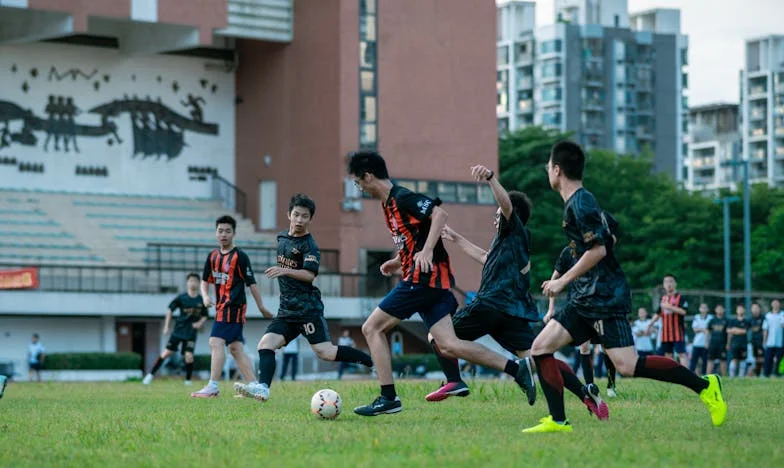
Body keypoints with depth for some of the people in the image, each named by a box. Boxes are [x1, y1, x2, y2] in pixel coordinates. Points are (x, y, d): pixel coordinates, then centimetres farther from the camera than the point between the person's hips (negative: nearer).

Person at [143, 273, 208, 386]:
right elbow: (170, 310, 6)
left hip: (191, 332, 1)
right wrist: (166, 326, 3)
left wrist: (200, 323, -9)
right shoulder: (181, 298, -3)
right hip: (178, 330, -1)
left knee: (189, 356, -10)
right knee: (167, 352, -3)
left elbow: (204, 316, 12)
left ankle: (188, 381, 5)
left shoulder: (201, 300, 1)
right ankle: (151, 374, 6)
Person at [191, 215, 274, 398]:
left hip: (234, 306, -8)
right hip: (221, 306, 8)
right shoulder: (213, 256, 13)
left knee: (216, 342, -16)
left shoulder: (240, 257, -7)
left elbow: (251, 283, -6)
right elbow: (205, 280, 20)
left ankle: (213, 387, -17)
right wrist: (205, 296, 0)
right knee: (236, 347, 7)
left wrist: (261, 307, -4)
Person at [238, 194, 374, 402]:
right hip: (286, 310, 7)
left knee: (325, 352, -13)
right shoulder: (282, 238, 14)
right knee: (265, 344, -12)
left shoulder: (309, 246, -9)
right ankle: (262, 388, -24)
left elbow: (309, 275, -23)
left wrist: (286, 271, -36)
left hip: (308, 308, -7)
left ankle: (372, 362, 1)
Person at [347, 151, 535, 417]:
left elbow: (439, 214, -22)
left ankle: (388, 398, -3)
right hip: (432, 280, 10)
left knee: (372, 328, -3)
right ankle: (516, 368, -4)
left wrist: (426, 251, -30)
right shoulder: (389, 204, 20)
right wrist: (398, 262, 20)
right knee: (447, 346, 0)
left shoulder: (402, 198, -9)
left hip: (423, 279, -10)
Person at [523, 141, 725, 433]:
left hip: (604, 298, -10)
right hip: (585, 299, 10)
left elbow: (598, 250, -21)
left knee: (627, 366, -16)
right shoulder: (580, 201, 16)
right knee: (540, 348, 2)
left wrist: (562, 282, -15)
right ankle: (558, 421, -1)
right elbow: (610, 236, 24)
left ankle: (704, 386, -6)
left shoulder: (580, 204, -14)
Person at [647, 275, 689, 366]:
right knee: (668, 354, 9)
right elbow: (658, 314, 22)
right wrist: (651, 324, 12)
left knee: (682, 354, -11)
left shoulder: (680, 298, -4)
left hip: (678, 332, -7)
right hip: (666, 333, 7)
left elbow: (683, 311, -17)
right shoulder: (663, 299, 16)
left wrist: (670, 307, -21)